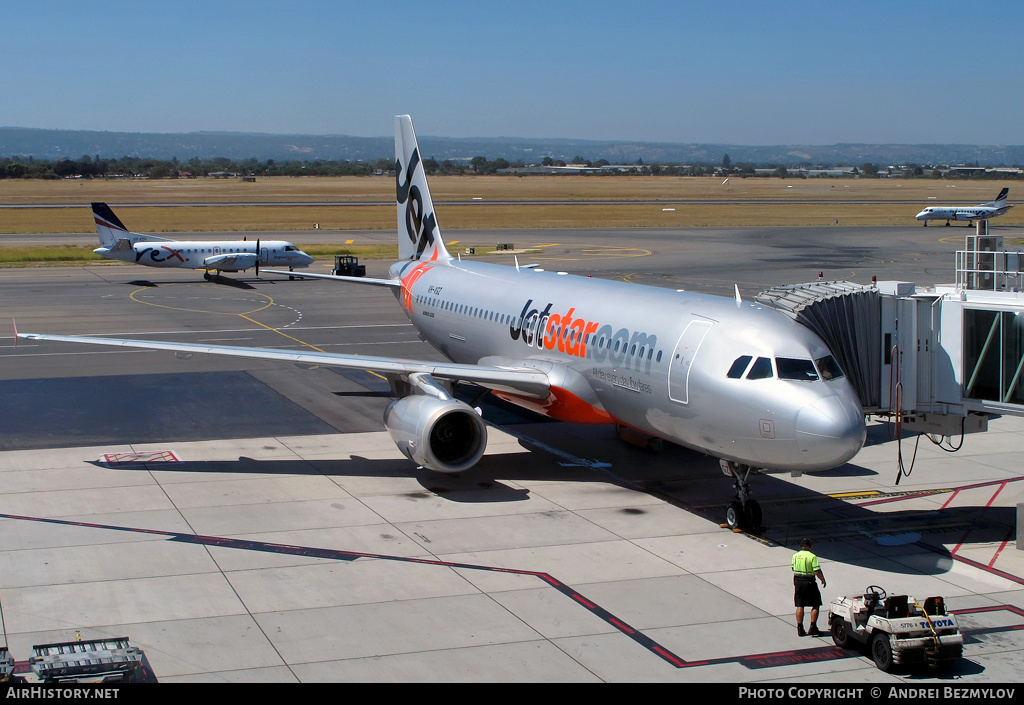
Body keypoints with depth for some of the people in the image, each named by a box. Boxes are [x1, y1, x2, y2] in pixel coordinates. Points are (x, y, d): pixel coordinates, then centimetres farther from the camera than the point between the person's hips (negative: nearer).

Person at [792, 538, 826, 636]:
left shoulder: (795, 556, 4)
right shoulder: (812, 556, -13)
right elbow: (817, 571, -16)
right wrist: (823, 580, -2)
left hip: (798, 581, 5)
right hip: (809, 582, -5)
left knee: (800, 606, 9)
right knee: (815, 605, 6)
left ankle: (800, 629, 9)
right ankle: (812, 627, 1)